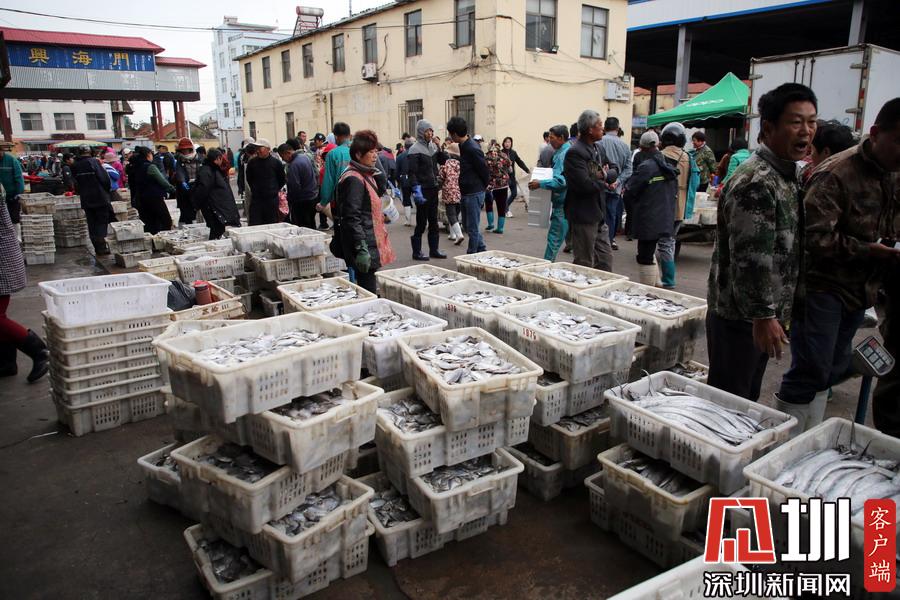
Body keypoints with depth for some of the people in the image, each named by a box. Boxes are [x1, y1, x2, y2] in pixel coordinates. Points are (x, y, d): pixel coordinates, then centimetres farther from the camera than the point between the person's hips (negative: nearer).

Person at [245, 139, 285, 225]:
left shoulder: (276, 162, -3)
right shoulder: (252, 163, 2)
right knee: (254, 224, -3)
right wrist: (255, 189, 13)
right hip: (256, 199, 1)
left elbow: (282, 179, 9)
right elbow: (249, 179, 17)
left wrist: (274, 190, 10)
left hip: (272, 199, -1)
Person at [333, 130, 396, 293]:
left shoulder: (367, 176, 15)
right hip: (365, 245, -10)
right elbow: (352, 218, -21)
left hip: (373, 241, 10)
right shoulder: (354, 179, -16)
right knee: (367, 291, -6)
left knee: (368, 289, 14)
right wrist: (361, 249, -25)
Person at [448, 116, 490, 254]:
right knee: (469, 227, 17)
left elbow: (485, 172, -14)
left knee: (473, 229, 0)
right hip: (466, 193, 10)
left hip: (474, 194, -10)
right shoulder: (464, 146, 9)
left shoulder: (473, 149, -19)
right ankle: (482, 252, 28)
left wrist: (481, 189, -3)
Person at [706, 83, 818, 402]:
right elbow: (750, 259, -24)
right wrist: (763, 316, -22)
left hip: (765, 314, 10)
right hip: (740, 316, -10)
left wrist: (776, 312, 20)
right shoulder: (755, 182, -20)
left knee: (748, 397, 20)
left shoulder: (789, 176, 13)